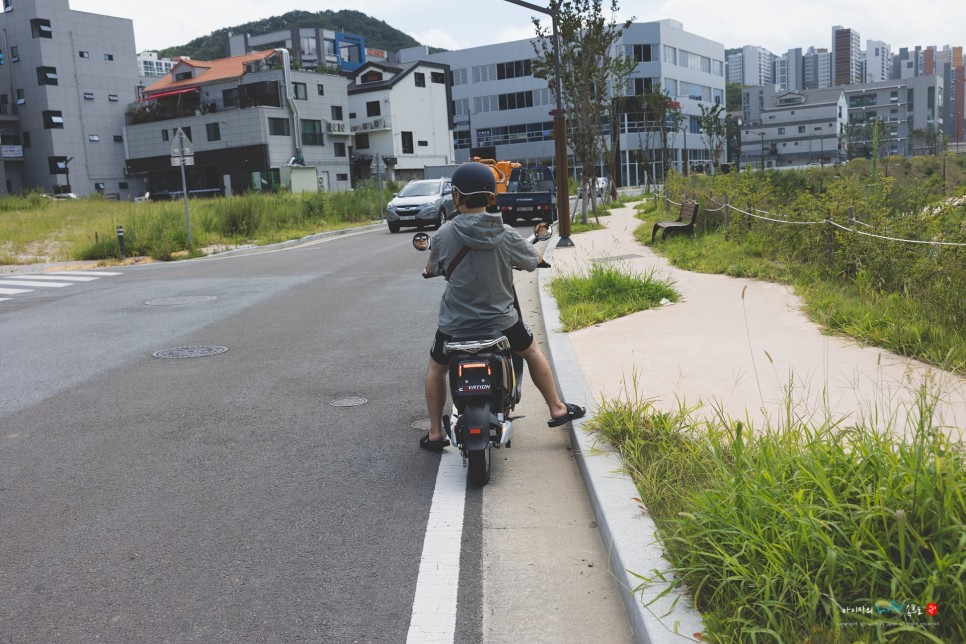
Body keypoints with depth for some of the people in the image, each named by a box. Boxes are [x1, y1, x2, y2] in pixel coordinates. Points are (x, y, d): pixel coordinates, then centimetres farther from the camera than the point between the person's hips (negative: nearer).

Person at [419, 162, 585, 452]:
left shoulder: (444, 235, -12)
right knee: (532, 351, 29)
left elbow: (431, 269, 5)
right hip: (501, 321, 1)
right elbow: (534, 260, 7)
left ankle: (435, 434, 25)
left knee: (436, 368, 26)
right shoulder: (506, 234, -10)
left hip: (455, 325, 0)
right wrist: (536, 254, 31)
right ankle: (557, 409, 34)